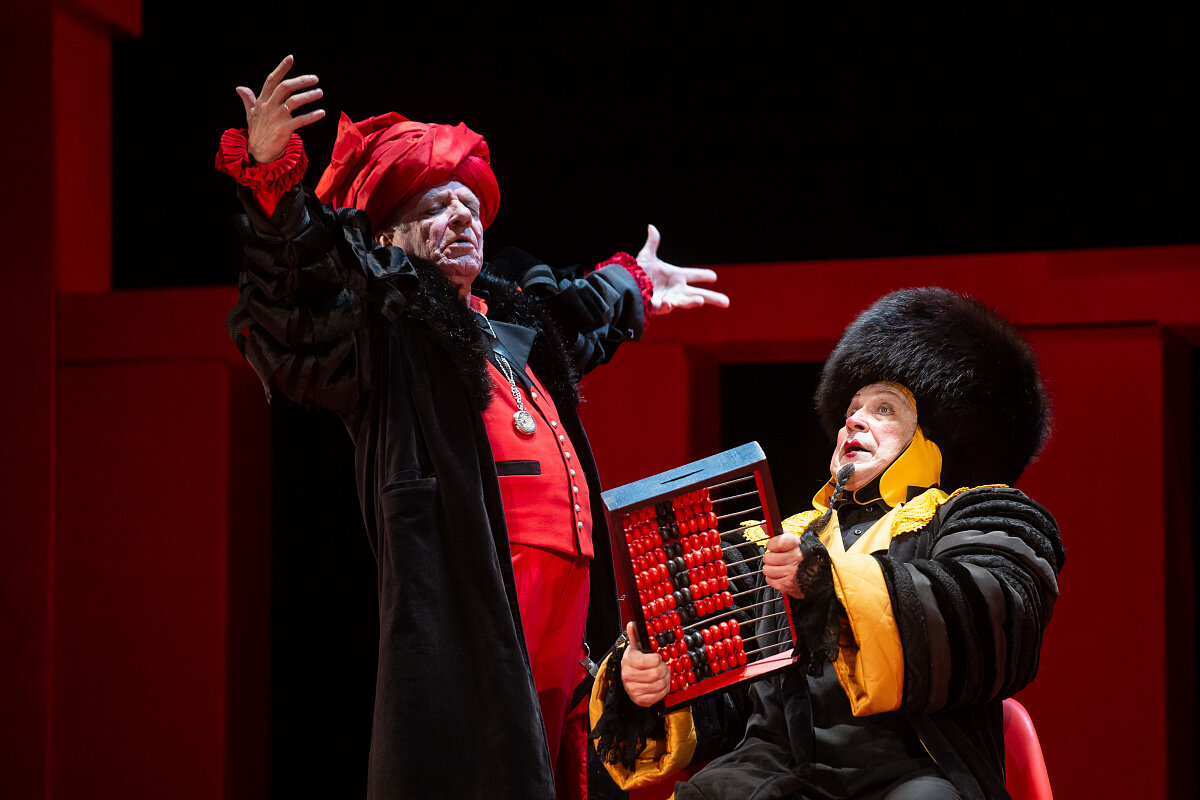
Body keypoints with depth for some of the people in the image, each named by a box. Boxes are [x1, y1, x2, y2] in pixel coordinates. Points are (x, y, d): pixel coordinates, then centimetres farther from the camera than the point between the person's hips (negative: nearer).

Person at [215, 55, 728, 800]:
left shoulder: (511, 320, 27)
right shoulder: (383, 325, 3)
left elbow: (579, 324, 50)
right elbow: (294, 317, -17)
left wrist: (633, 287, 67)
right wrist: (272, 179, -31)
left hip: (561, 590, 8)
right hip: (468, 594, -8)